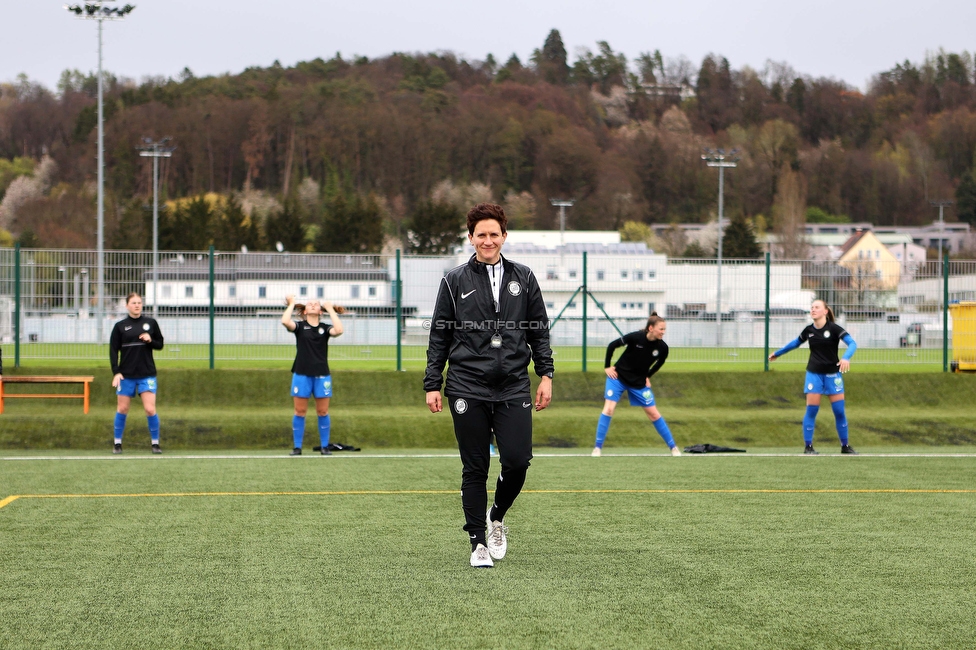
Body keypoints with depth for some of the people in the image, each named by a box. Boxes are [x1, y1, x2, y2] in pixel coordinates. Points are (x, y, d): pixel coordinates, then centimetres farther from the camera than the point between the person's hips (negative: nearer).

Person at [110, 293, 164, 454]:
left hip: (147, 374, 0)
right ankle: (117, 443, 17)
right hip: (126, 375, 0)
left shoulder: (151, 323, 4)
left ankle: (155, 443, 5)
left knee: (150, 409, -7)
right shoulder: (120, 326, 2)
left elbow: (160, 344, 11)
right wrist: (116, 372, -8)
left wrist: (150, 340, -11)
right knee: (122, 409, 4)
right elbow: (113, 350, 1)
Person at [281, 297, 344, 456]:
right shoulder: (300, 326, 4)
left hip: (322, 375, 1)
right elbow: (285, 321, -16)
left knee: (323, 412, 3)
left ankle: (325, 447, 12)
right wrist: (291, 304, -3)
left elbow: (338, 330, -15)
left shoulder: (325, 328, 6)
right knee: (300, 412, 1)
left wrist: (330, 309, -6)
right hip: (301, 374, -1)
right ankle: (297, 447, 7)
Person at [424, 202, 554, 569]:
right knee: (475, 469, 0)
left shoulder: (524, 279, 10)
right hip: (467, 389, -1)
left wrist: (546, 375, 5)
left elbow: (539, 331, 14)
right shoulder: (455, 282, 5)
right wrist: (432, 384, 3)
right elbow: (439, 336, 7)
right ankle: (478, 542, 10)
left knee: (517, 461, -8)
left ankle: (497, 517, 20)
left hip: (513, 388, 1)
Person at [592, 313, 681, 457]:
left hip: (639, 383, 3)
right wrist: (607, 367, -7)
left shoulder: (662, 347, -14)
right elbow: (612, 345, -10)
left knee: (654, 414, 4)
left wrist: (648, 376, 8)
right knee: (608, 409, -15)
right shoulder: (636, 337, -24)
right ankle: (598, 448, -6)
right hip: (618, 377, -3)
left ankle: (673, 447, 16)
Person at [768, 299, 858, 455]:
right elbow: (795, 343, 21)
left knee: (839, 411, -1)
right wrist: (777, 353, 30)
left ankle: (845, 446, 12)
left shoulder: (834, 329, -10)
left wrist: (846, 358, -38)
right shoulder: (808, 330, 2)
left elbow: (852, 344, -19)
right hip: (814, 373, 2)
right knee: (811, 410, -5)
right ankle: (808, 446, 2)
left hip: (833, 374, -2)